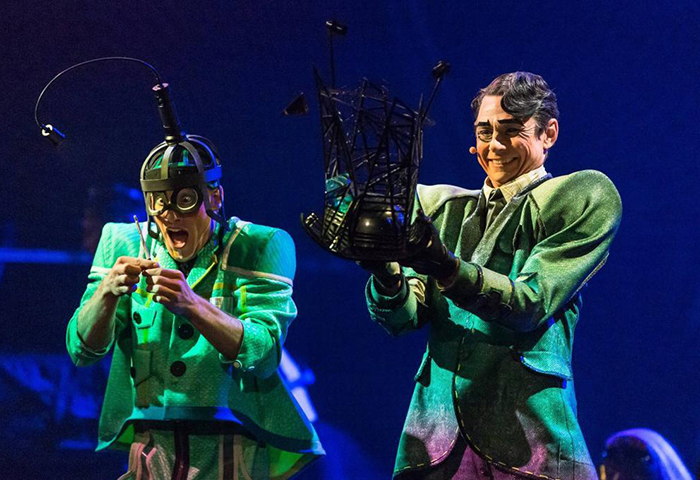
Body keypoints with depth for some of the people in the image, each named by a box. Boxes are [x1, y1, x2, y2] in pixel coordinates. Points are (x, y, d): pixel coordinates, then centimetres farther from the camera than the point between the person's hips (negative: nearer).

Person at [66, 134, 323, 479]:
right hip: (151, 446, 2)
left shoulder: (260, 248, -2)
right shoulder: (124, 243, 7)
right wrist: (108, 292, -17)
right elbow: (81, 350, 2)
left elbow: (263, 354, -14)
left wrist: (193, 306, -28)